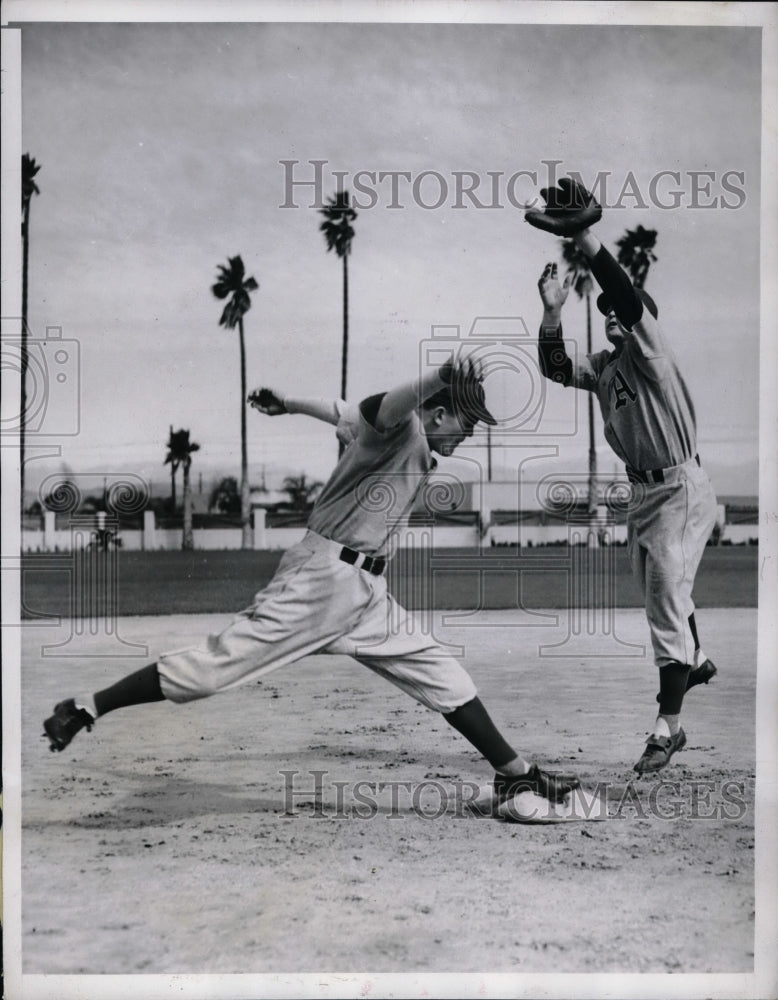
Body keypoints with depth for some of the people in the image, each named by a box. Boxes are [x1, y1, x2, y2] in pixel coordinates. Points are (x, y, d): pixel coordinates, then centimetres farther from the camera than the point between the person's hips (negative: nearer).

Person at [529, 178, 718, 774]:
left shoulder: (652, 352, -13)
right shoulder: (605, 367, 9)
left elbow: (629, 296, -28)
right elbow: (556, 369, -3)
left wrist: (585, 236, -36)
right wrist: (553, 311, -14)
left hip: (681, 490, -9)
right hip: (643, 491, 9)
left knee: (666, 601, -11)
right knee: (661, 592, 24)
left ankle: (669, 724, -8)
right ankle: (695, 662, 50)